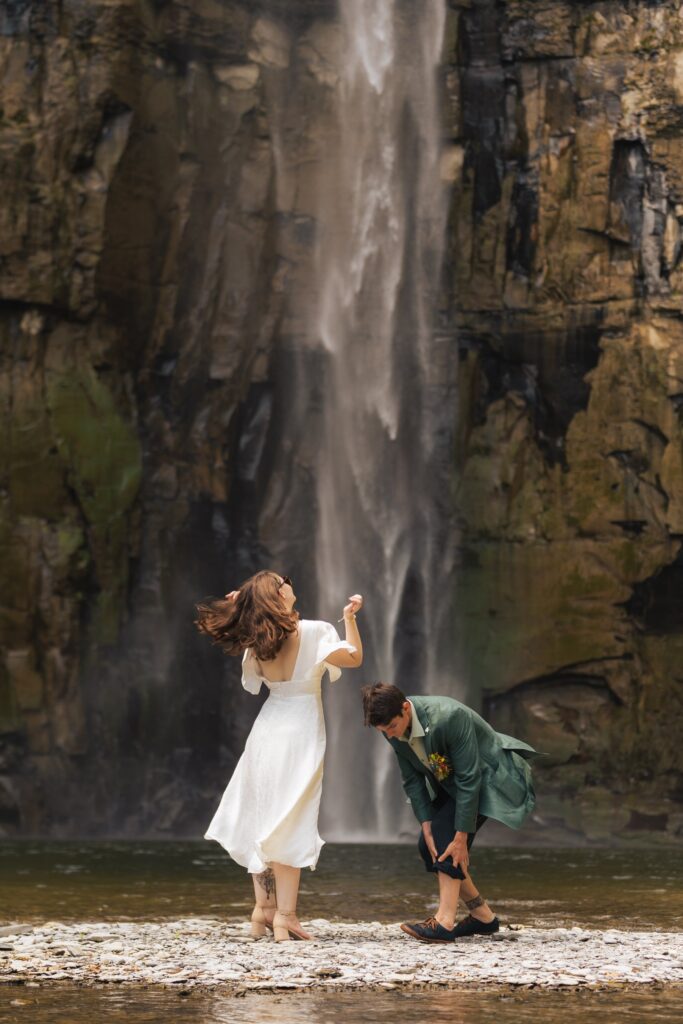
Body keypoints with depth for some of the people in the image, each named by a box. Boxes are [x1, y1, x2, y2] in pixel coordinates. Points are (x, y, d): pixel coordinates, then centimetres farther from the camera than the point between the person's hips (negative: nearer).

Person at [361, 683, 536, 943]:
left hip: (489, 776, -8)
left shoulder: (449, 717, -36)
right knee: (428, 845, 0)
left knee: (446, 835, -23)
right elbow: (412, 780, -4)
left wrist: (461, 837, -29)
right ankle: (482, 916, 12)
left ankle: (444, 923, -25)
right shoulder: (393, 728, -14)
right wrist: (426, 827, -13)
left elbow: (469, 780, -31)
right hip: (451, 782, 8)